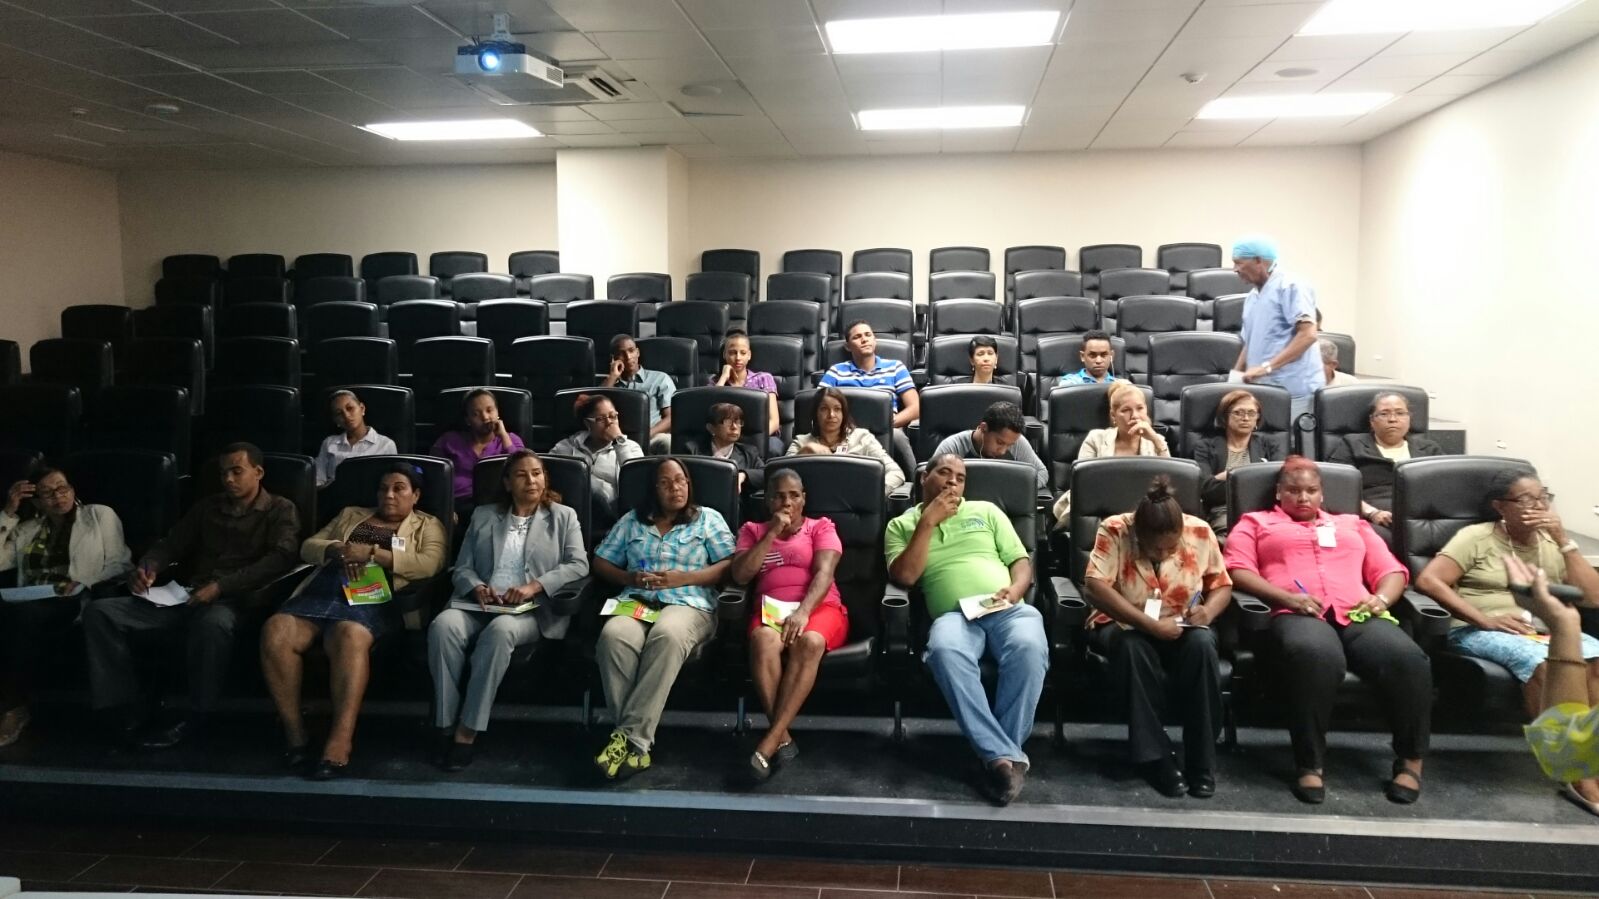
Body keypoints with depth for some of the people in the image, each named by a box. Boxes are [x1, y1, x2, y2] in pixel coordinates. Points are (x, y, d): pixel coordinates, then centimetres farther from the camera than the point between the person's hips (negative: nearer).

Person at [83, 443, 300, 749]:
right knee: (99, 611, -13)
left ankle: (195, 718, -24)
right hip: (187, 596, 6)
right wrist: (147, 567, -8)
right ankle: (122, 713, -17)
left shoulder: (280, 510, 6)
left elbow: (282, 557, -10)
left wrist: (221, 586, -21)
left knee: (213, 623, -42)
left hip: (234, 600, -6)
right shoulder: (207, 506, 23)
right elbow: (172, 545, 18)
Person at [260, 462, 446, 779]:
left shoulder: (427, 526, 19)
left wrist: (371, 553, -8)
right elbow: (308, 547, 22)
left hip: (373, 595, -4)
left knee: (350, 637, -40)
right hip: (325, 588, 5)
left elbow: (429, 564, -2)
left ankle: (340, 743, -40)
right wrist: (338, 550, -1)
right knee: (275, 631, -27)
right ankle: (294, 732, -15)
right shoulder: (351, 514, 32)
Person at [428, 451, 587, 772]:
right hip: (481, 605, 3)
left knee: (499, 631, -38)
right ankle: (446, 726, -26)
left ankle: (467, 731, -31)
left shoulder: (563, 516, 13)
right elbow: (461, 568, 15)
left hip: (534, 610, -3)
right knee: (443, 625, -31)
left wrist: (534, 586, -14)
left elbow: (579, 565, 1)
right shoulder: (482, 516, 20)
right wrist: (476, 587, -10)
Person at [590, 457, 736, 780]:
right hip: (637, 602, 2)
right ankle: (637, 739, -33)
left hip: (688, 604, -2)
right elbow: (601, 562, 20)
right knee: (613, 635, -35)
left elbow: (730, 566, 4)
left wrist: (682, 578, -8)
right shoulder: (631, 521, 22)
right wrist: (630, 577, -1)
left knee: (667, 636, -40)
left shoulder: (708, 518, 14)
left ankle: (630, 736, -38)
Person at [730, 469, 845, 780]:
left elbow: (824, 573, -4)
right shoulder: (753, 530, 19)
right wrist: (772, 533, -3)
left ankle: (768, 742, -39)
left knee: (809, 641, -38)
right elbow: (740, 576, 2)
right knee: (764, 640, -37)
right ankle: (783, 737, -32)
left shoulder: (821, 527, 14)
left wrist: (803, 611, -23)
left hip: (819, 608, -1)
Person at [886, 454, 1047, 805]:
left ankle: (1000, 754, -25)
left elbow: (1021, 561, 17)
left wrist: (1015, 590, -5)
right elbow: (905, 576, 2)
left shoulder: (986, 511, 24)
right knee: (945, 652, -38)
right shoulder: (902, 524, 20)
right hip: (954, 614, -1)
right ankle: (1007, 755, -35)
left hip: (1008, 609, 1)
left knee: (1029, 648, -35)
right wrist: (928, 521, 2)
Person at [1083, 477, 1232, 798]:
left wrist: (1208, 612, -21)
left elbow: (1222, 585, 2)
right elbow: (1095, 587, -30)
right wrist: (1152, 625, -35)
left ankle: (1201, 760, -21)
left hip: (1180, 628, 2)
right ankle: (1156, 757, -26)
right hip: (1124, 627, -2)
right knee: (1133, 648, -37)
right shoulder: (1114, 531, -19)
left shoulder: (1200, 532, -10)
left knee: (1202, 644, -32)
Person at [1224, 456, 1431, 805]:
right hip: (1297, 616, -3)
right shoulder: (1255, 522, 24)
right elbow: (1238, 570, 7)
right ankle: (1311, 764, -28)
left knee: (1408, 659, -31)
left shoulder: (1352, 525, 34)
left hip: (1358, 615, 3)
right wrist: (1286, 598, -9)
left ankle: (1410, 759, -11)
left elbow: (1391, 571, 25)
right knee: (1316, 656, -41)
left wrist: (1381, 598, 1)